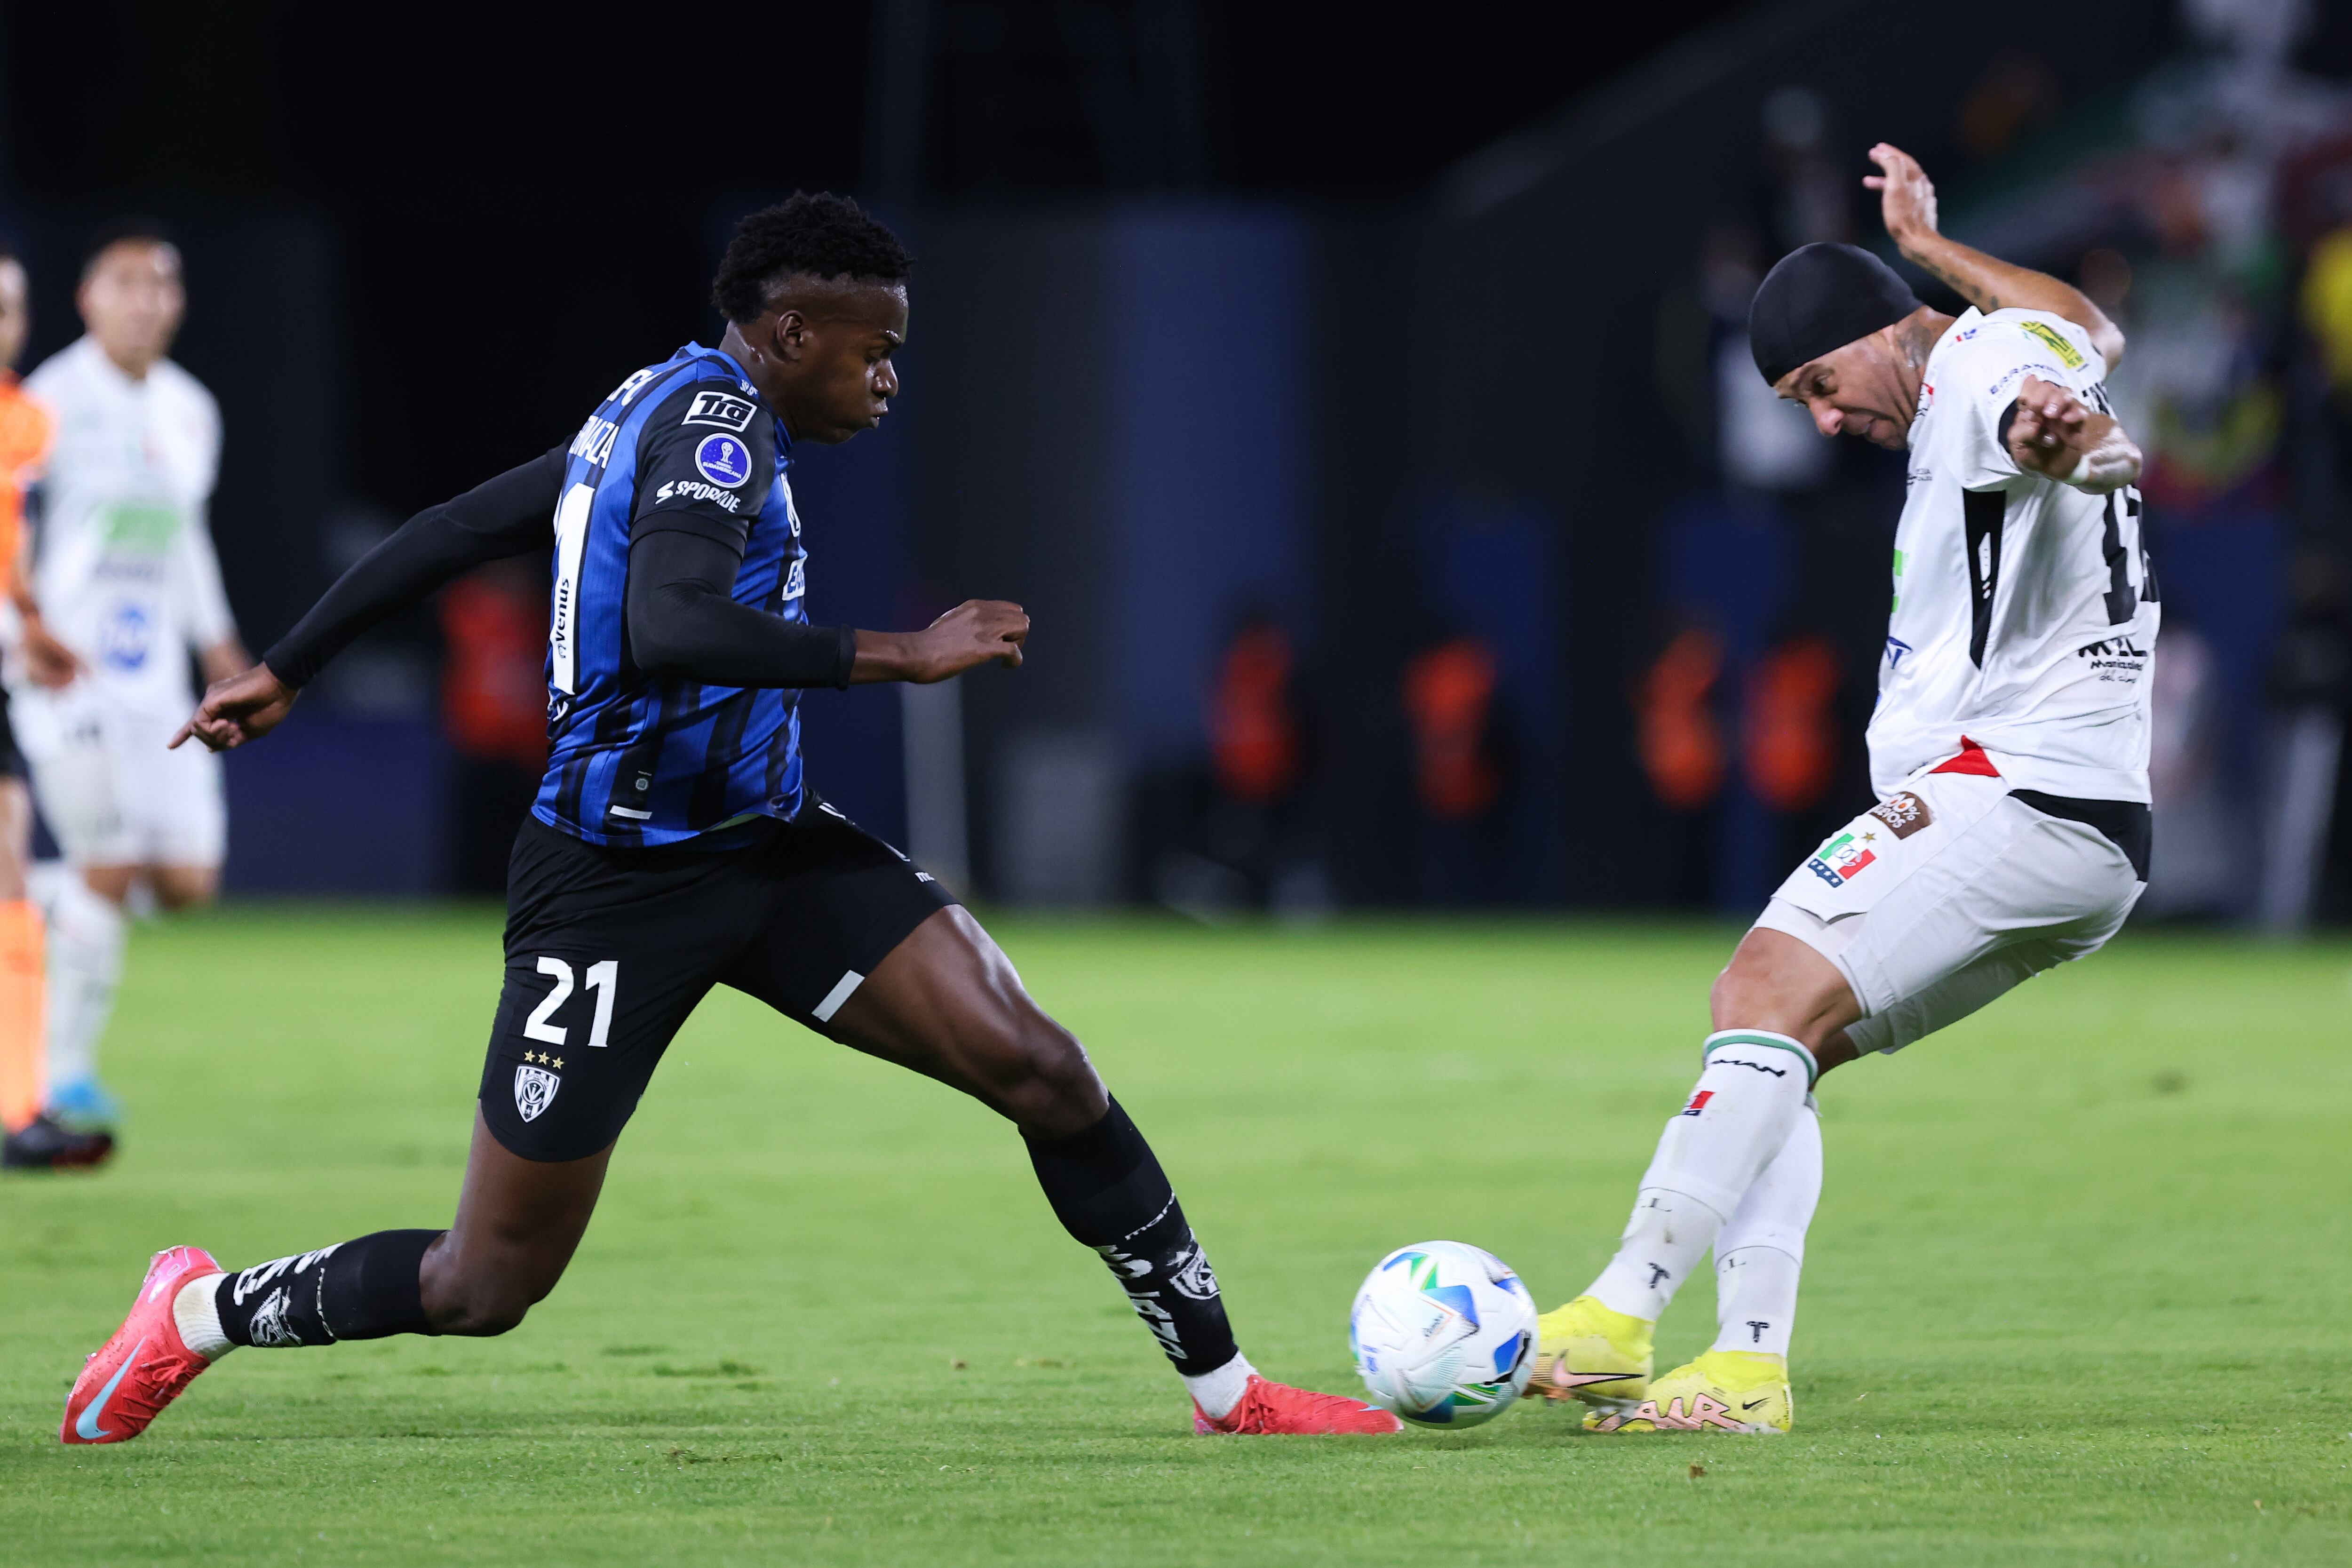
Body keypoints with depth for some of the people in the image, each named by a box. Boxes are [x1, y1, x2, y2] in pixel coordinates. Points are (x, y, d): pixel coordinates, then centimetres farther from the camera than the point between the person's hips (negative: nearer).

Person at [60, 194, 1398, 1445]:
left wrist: (287, 672, 26)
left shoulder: (658, 413, 11)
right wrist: (898, 658, -30)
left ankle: (1227, 1389, -1)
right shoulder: (713, 419, -17)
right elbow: (669, 632, -34)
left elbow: (451, 531, 17)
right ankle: (201, 1313, 24)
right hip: (620, 886, -9)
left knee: (1040, 1068, -8)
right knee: (489, 1286, 0)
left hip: (770, 850, 9)